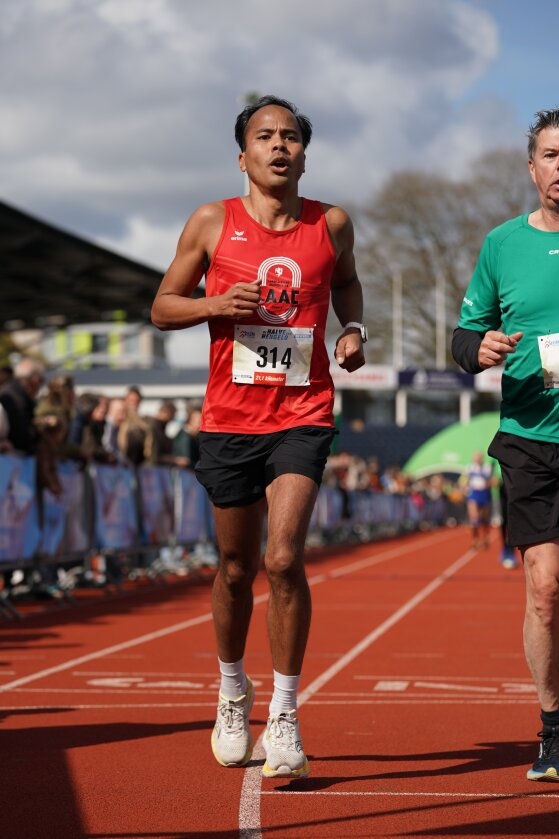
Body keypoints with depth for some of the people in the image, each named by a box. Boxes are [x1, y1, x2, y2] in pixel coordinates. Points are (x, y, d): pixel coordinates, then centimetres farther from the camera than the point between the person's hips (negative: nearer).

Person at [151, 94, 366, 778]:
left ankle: (284, 715, -3)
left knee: (283, 558, -16)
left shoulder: (331, 225, 3)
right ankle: (232, 692, 36)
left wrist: (353, 328, 4)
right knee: (236, 568, 12)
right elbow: (163, 307, 7)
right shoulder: (211, 223, 1)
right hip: (229, 419, 1)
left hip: (302, 418, -1)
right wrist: (217, 304, -12)